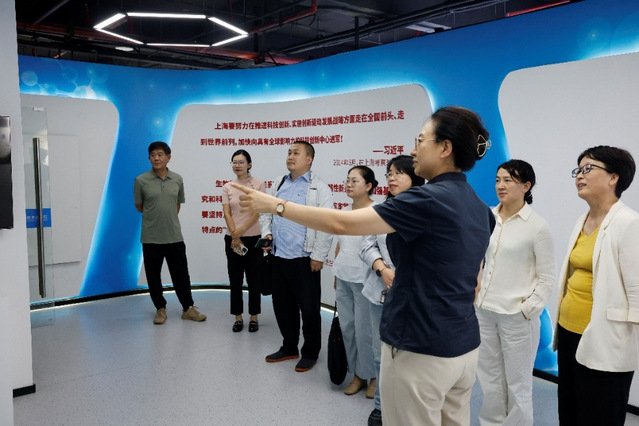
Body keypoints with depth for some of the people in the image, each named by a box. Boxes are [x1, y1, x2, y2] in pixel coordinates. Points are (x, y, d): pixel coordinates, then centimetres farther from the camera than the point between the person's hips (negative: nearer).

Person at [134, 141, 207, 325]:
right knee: (153, 276, 9)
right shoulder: (141, 180, -6)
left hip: (175, 237, 2)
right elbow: (139, 207, 7)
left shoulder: (177, 179, 2)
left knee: (181, 274, 8)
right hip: (151, 238, -1)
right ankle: (160, 309, 25)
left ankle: (188, 308, 21)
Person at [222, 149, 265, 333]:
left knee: (253, 280, 6)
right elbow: (227, 213, -2)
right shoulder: (227, 187, 4)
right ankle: (238, 317, 19)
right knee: (235, 280, 8)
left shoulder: (258, 184, -5)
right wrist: (235, 237, -12)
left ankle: (254, 317, 18)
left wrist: (242, 230, -17)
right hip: (232, 239, 3)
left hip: (253, 238, -3)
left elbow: (257, 212, -9)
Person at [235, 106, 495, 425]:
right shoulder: (479, 208, 7)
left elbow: (342, 224, -23)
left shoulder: (428, 200, -20)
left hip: (420, 351, -9)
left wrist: (274, 205, -15)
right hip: (464, 347, 9)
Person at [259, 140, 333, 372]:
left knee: (309, 307, 6)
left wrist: (318, 256, -14)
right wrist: (266, 233, 1)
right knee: (282, 305, 16)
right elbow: (266, 212, 19)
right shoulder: (278, 183, 12)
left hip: (304, 259, -6)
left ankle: (310, 353, 24)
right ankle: (289, 348, 34)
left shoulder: (319, 188, -8)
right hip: (279, 256, 6)